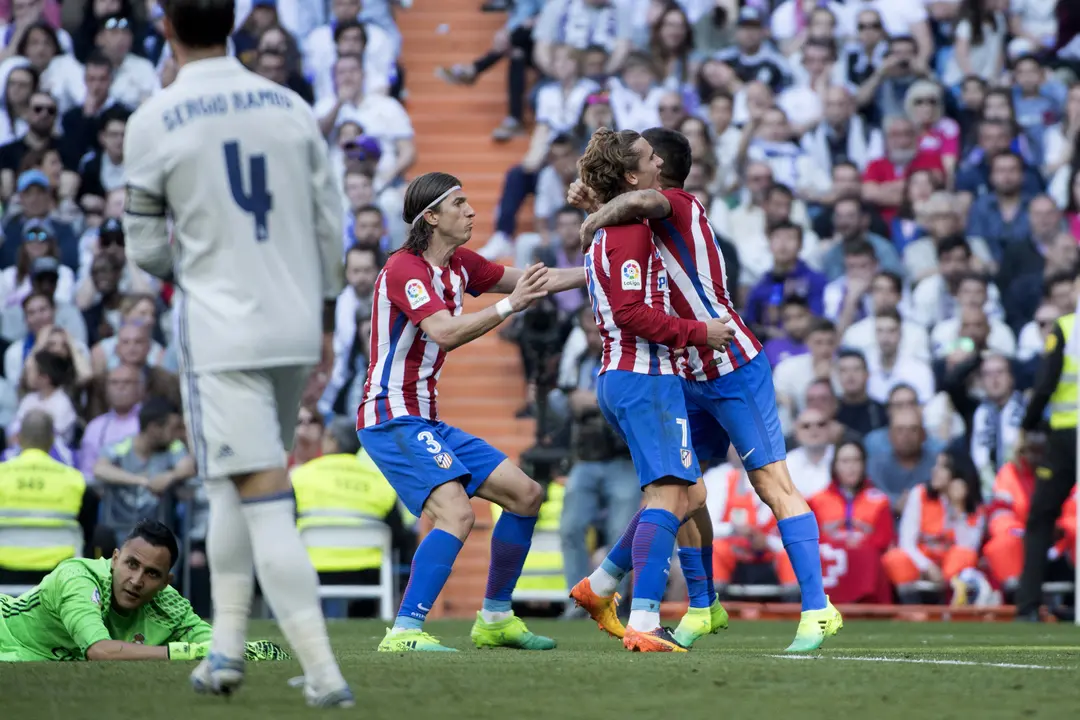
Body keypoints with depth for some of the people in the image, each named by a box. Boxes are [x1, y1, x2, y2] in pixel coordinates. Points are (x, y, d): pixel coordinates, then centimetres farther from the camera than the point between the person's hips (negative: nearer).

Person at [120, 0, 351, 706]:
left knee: (264, 500, -6)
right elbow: (330, 225, 8)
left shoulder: (153, 122, -7)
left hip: (222, 335, -5)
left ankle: (325, 674, -12)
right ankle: (227, 644, 20)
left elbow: (146, 249, 1)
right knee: (233, 486, 22)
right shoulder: (291, 106, 4)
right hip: (295, 329, 5)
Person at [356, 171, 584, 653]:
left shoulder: (459, 266, 11)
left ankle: (495, 619, 20)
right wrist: (509, 306, -35)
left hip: (427, 422, 10)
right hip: (391, 418, -10)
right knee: (455, 511, -28)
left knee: (525, 494, 11)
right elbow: (445, 333, -30)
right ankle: (404, 632, -28)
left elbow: (534, 282, 23)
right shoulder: (405, 269, -16)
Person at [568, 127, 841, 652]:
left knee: (772, 484, -10)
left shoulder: (680, 205, -14)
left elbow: (639, 201, -35)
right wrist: (593, 206, 6)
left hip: (734, 370, -9)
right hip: (693, 377, 9)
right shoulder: (663, 217, 12)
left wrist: (596, 219, -19)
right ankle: (703, 607, 20)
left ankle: (817, 609, -12)